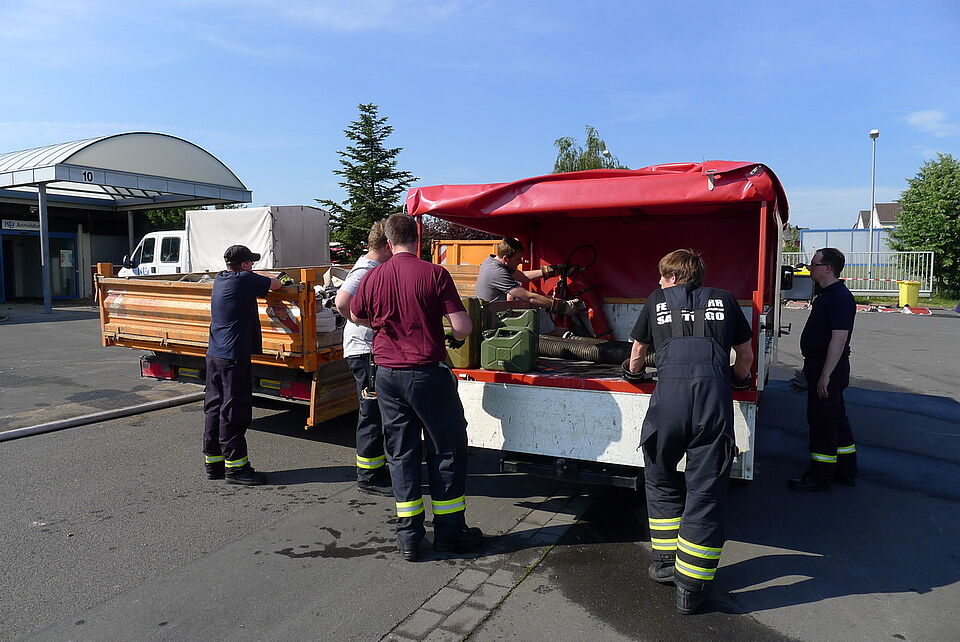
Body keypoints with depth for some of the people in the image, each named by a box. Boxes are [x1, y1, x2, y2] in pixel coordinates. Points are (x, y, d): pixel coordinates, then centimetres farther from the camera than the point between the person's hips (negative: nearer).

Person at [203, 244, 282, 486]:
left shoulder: (219, 279, 13)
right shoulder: (246, 279, -10)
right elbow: (275, 284, 2)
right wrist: (274, 279, 20)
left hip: (214, 354, 9)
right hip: (234, 356, -9)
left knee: (214, 406, 13)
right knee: (234, 410, -4)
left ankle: (213, 461, 22)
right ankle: (235, 465, 1)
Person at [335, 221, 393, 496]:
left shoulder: (377, 268, 14)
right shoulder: (365, 270, -17)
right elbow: (342, 301, -32)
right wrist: (367, 323, -21)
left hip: (376, 351, 10)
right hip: (366, 351, -10)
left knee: (376, 413, 17)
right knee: (373, 415, -2)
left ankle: (377, 469, 30)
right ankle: (369, 478, 9)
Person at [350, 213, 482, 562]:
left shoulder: (373, 277, 1)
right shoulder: (434, 274, -11)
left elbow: (357, 316, 19)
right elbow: (463, 327, -14)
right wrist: (454, 334, 9)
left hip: (387, 374, 4)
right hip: (428, 373, -4)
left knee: (401, 452, 12)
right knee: (447, 449, 10)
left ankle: (409, 536, 17)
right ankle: (449, 532, 18)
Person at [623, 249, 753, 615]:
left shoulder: (658, 300, 22)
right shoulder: (724, 300, 23)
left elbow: (637, 353, 34)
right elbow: (745, 355, 29)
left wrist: (633, 372, 55)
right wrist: (738, 379, 50)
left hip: (669, 395, 0)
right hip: (714, 396, 1)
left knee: (660, 479, 21)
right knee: (705, 491, 7)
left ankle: (666, 561, 26)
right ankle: (691, 588, 11)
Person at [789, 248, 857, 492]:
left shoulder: (840, 298, -19)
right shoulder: (827, 295, 14)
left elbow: (839, 337, -25)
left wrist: (825, 375, -25)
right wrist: (814, 371, 22)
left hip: (829, 369, -11)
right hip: (821, 367, 11)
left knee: (822, 420, -3)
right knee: (836, 419, 18)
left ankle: (819, 477, 7)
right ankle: (845, 471, 30)